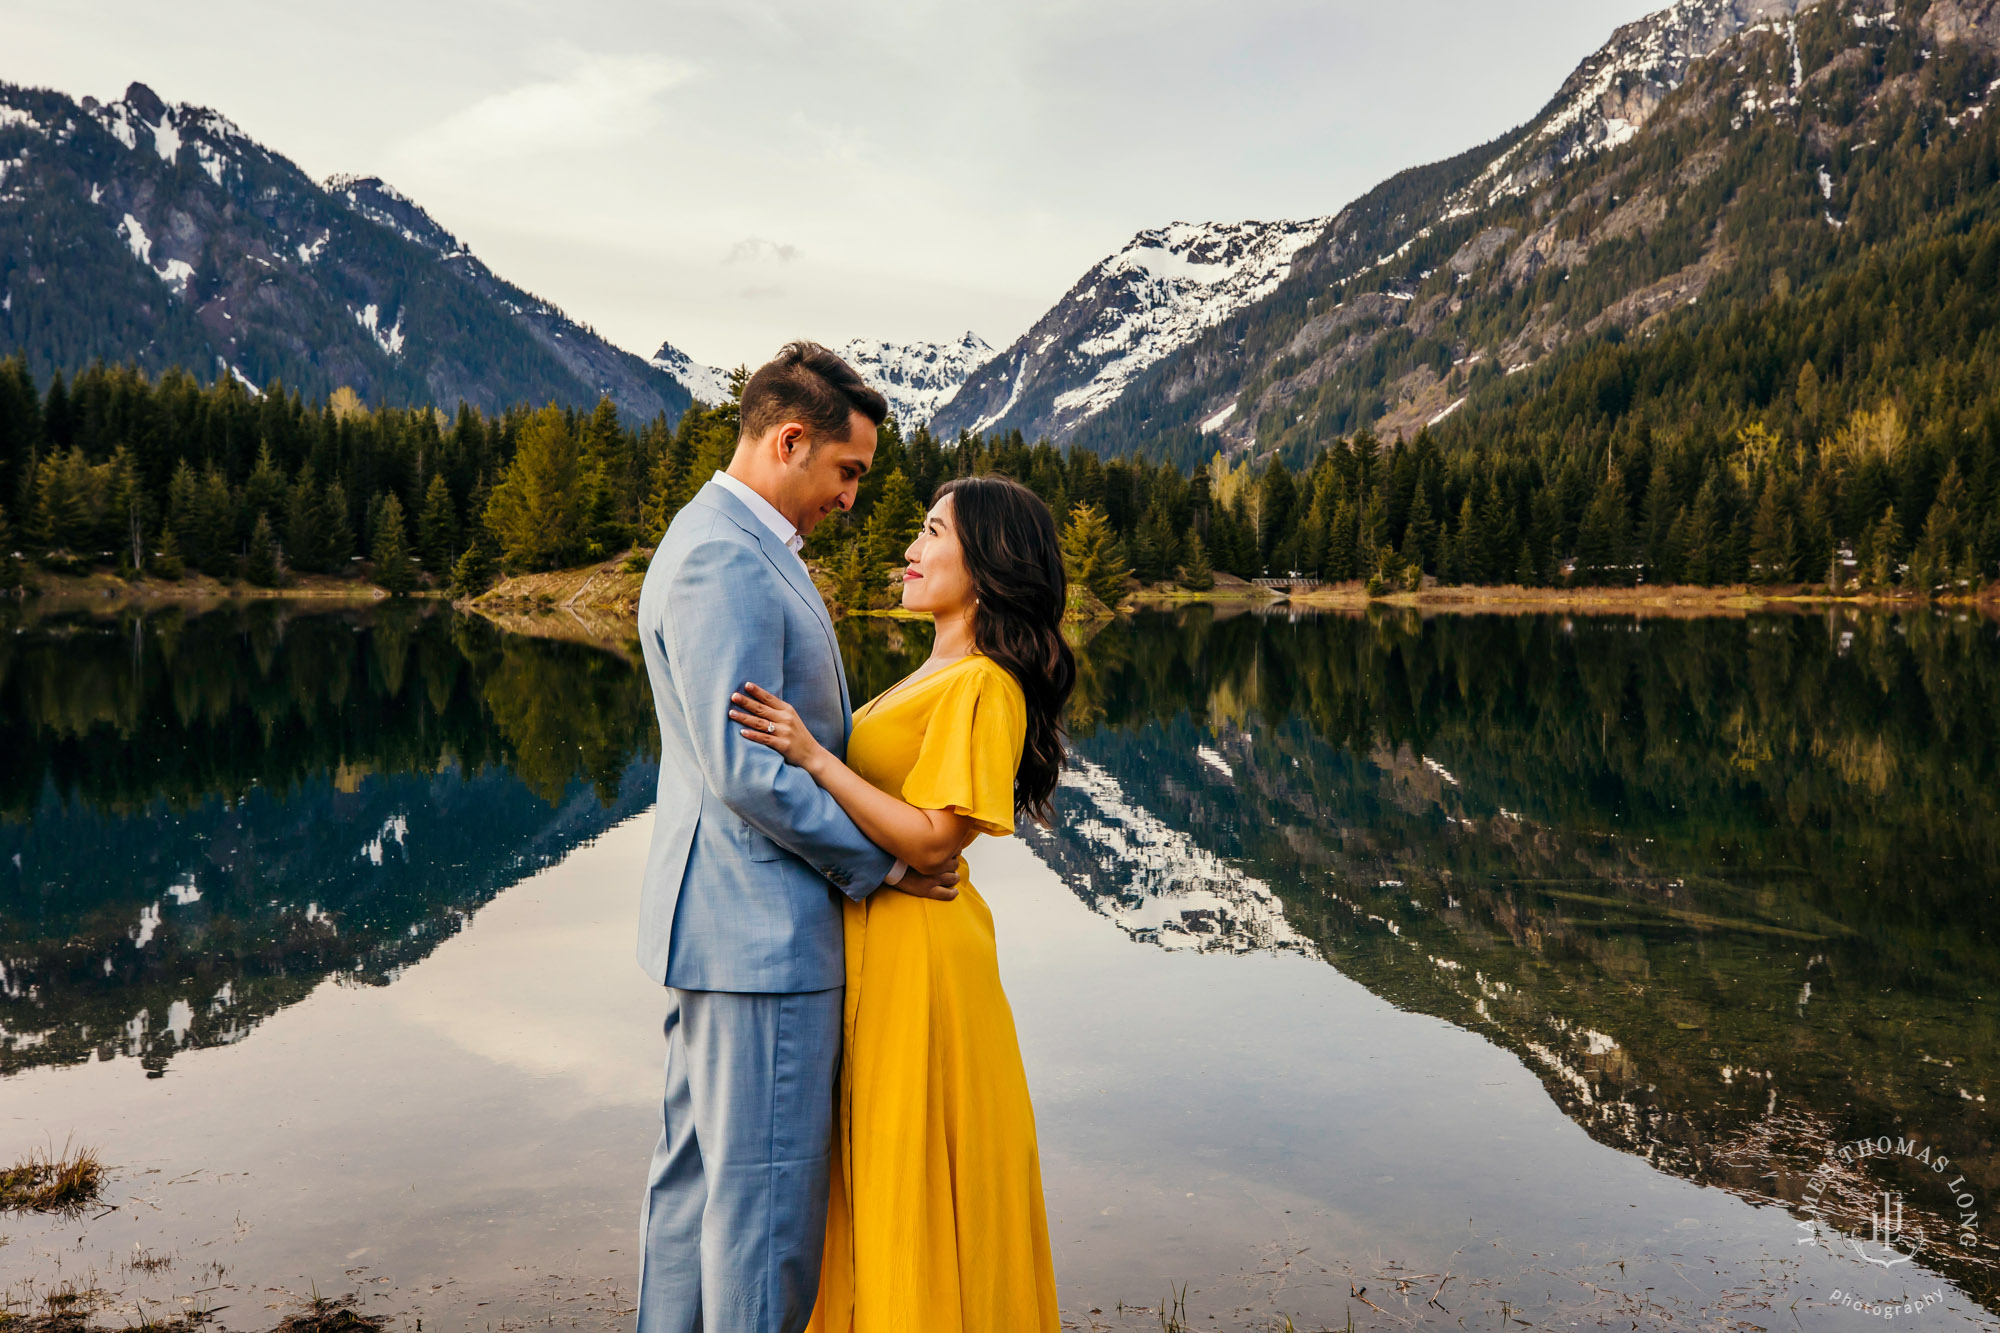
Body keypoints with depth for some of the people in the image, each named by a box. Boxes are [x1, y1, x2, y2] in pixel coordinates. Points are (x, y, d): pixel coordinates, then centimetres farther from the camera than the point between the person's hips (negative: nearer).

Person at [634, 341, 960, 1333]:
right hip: (758, 927, -11)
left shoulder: (739, 545, 15)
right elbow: (746, 771, -24)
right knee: (765, 1184, 1)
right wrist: (882, 862, -13)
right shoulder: (722, 559, -19)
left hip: (728, 918, 11)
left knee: (697, 1168, 18)